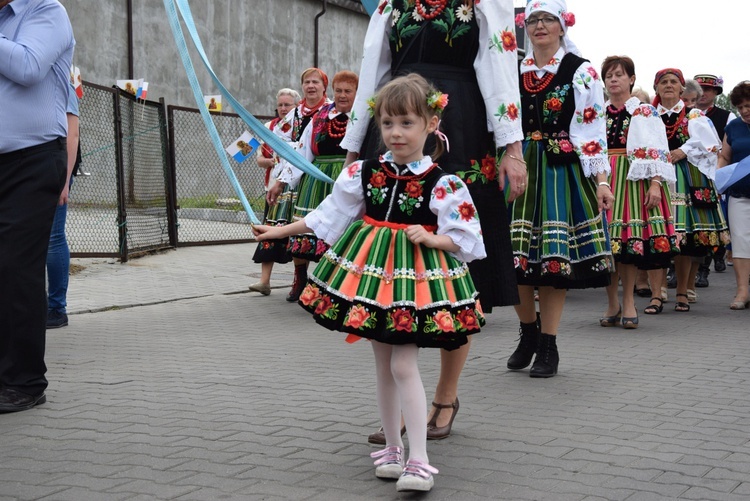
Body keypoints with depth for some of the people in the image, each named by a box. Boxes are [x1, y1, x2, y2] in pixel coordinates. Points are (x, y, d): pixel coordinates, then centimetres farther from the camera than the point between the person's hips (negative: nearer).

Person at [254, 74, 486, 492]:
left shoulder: (443, 185, -9)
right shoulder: (364, 173, 1)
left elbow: (462, 238, -6)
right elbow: (327, 214, 9)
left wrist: (429, 238, -23)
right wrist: (281, 231, 10)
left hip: (417, 275, -4)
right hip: (371, 271, 4)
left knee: (404, 364, -11)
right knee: (384, 366, 11)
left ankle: (419, 458, -6)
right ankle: (392, 448, 24)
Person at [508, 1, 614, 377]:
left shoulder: (581, 72, 1)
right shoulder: (513, 73, 12)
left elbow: (593, 129, -3)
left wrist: (601, 180, -8)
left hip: (561, 172, -3)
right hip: (519, 169, 4)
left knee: (554, 258, -3)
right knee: (516, 256, 3)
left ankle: (548, 345, 7)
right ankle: (528, 332, 23)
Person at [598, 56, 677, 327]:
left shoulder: (645, 112, 4)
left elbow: (656, 151, -4)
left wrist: (655, 183, -15)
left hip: (632, 180, -3)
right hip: (602, 179, 3)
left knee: (630, 240, -5)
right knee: (606, 241, -1)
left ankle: (628, 302, 5)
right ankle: (612, 303, 8)